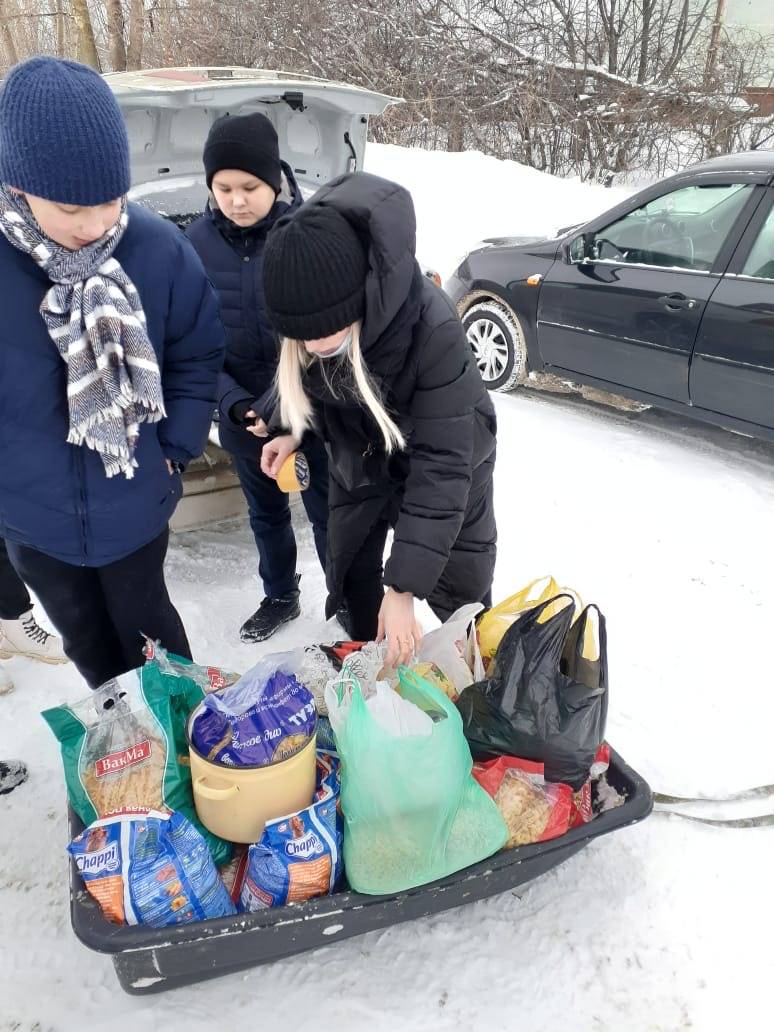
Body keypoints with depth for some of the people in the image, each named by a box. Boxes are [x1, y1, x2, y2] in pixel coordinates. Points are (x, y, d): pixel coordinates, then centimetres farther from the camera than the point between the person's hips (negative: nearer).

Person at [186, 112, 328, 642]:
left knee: (327, 512, 11)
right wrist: (232, 401, -14)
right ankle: (281, 597, 42)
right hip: (243, 413, 4)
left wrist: (284, 404, -22)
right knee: (266, 514, 20)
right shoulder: (198, 240, -4)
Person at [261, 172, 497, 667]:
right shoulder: (311, 325, -24)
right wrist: (295, 432, -13)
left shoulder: (433, 327, -40)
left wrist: (403, 585, -39)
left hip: (449, 449, -4)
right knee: (350, 567, 13)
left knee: (460, 587, 7)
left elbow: (440, 462, -38)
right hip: (360, 452, 5)